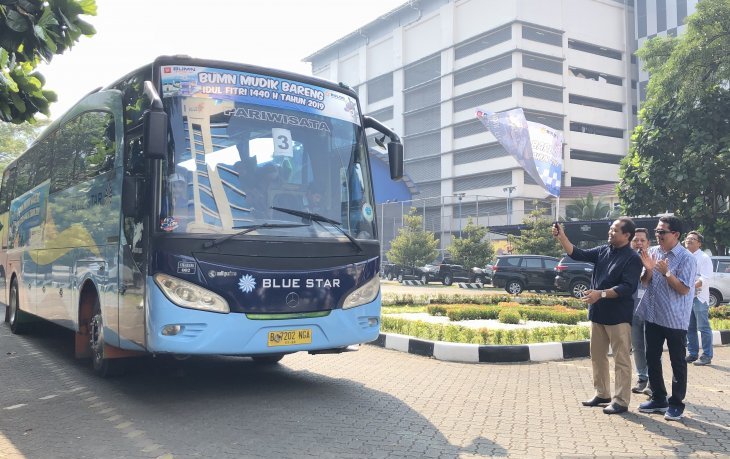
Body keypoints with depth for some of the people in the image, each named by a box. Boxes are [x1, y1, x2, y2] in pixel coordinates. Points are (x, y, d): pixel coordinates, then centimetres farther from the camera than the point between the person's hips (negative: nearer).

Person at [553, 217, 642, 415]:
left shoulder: (632, 258, -12)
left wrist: (601, 293, -27)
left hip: (618, 316, -8)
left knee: (621, 360, 1)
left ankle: (621, 401, 8)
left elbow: (628, 287, -20)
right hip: (598, 313, 8)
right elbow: (578, 254, 7)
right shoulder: (603, 251, 9)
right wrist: (561, 237, -6)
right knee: (597, 356, 15)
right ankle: (602, 394, 27)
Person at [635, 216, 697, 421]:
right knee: (652, 358, 13)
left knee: (677, 361, 6)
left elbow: (684, 289, -16)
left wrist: (666, 273, -25)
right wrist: (648, 270, -11)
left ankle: (676, 403, 16)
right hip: (652, 315, 6)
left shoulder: (686, 258, -13)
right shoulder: (652, 252, 4)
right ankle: (658, 399, 26)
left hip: (675, 319, -6)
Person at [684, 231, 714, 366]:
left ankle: (707, 356, 2)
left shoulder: (704, 258, -6)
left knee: (703, 327, -4)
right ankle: (692, 354, 20)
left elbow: (705, 278, -15)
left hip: (699, 297, -7)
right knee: (689, 328, 11)